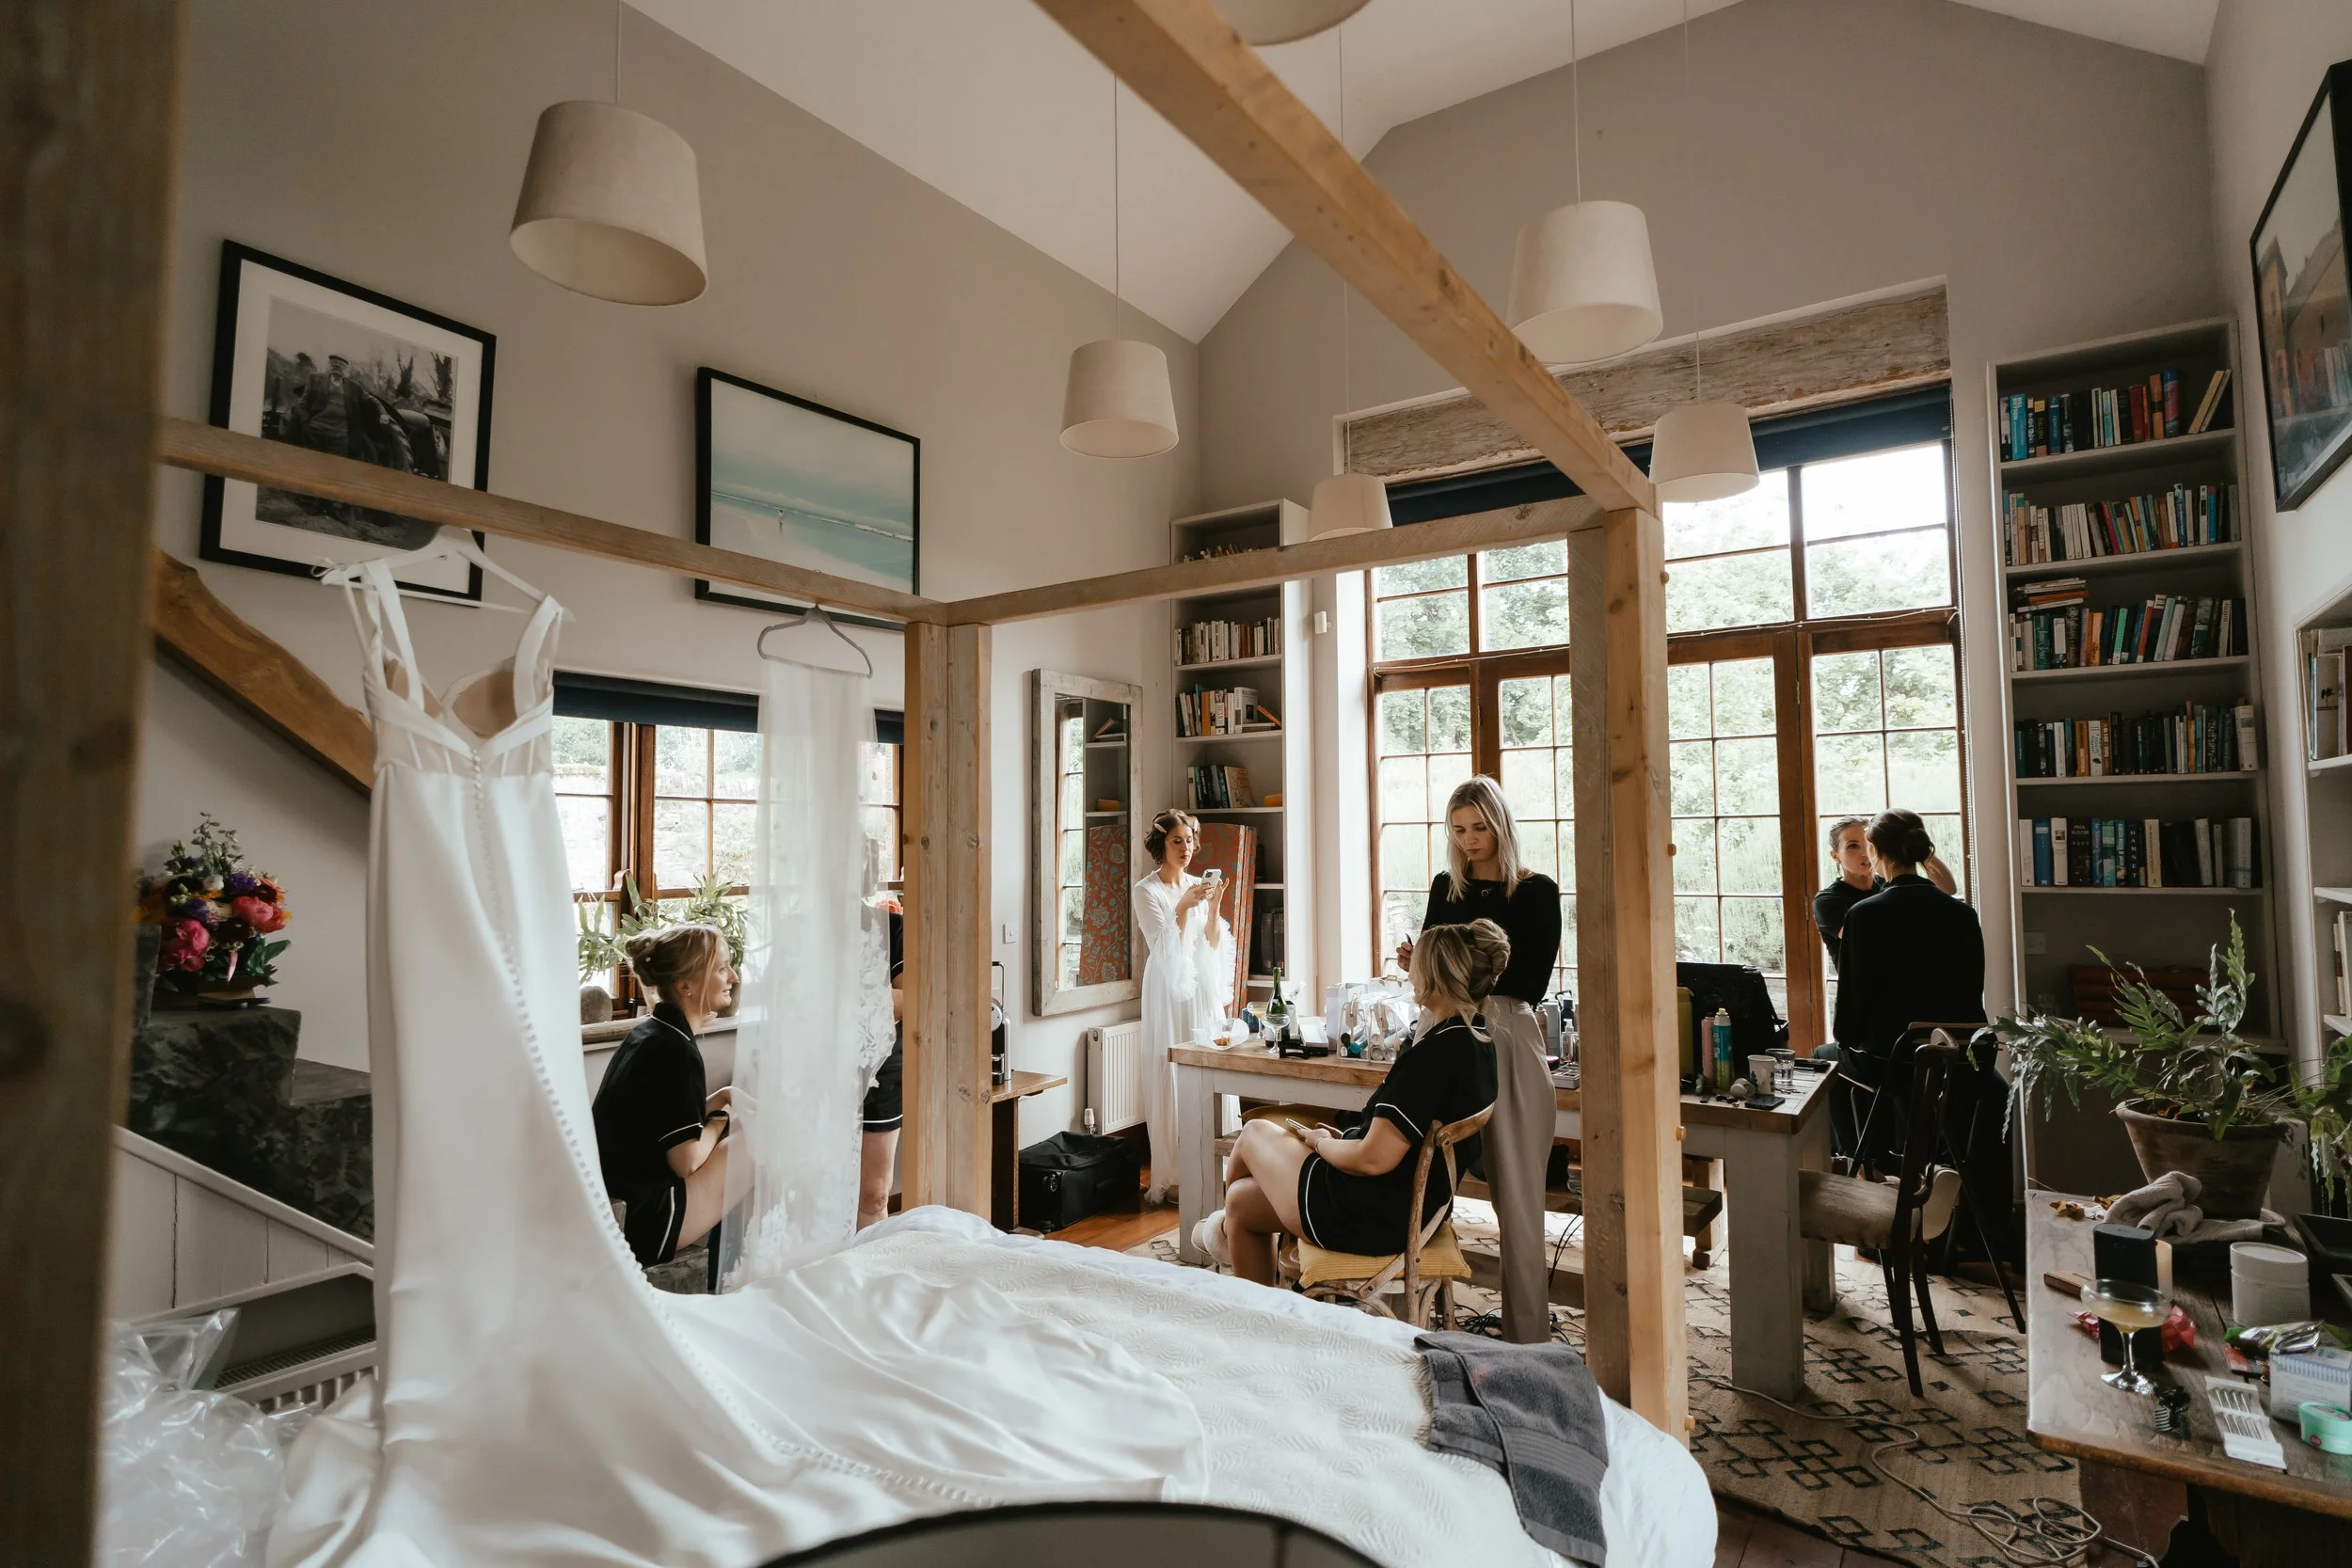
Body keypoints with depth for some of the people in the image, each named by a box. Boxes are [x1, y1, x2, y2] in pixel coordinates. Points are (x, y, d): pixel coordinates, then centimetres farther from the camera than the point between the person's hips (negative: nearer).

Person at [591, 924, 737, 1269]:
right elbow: (687, 1161, -19)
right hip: (641, 1221, -9)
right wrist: (718, 1122, -1)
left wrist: (720, 1099, 3)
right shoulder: (674, 1049, -21)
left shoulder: (651, 1034, 7)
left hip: (621, 1203, 9)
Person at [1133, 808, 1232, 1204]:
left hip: (1204, 989, 5)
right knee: (1170, 1085, -4)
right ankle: (1169, 1179, 4)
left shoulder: (1198, 885, 11)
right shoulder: (1147, 890, -5)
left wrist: (1214, 906, -7)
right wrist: (1183, 908, -24)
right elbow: (1165, 947, -13)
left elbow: (1213, 945, 8)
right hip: (1169, 990, -5)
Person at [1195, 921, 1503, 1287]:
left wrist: (1321, 1142, -9)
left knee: (1254, 1133, 16)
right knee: (1242, 1199, 21)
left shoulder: (1431, 1054, -29)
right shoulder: (1480, 1042, -1)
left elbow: (1373, 1160, -30)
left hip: (1376, 1218, -9)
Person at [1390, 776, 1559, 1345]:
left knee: (1516, 1195, -1)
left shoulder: (1536, 891, -1)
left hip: (1508, 1039, -4)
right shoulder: (1446, 887, 12)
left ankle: (1527, 1338, 9)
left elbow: (1532, 983, -8)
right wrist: (1415, 961, -7)